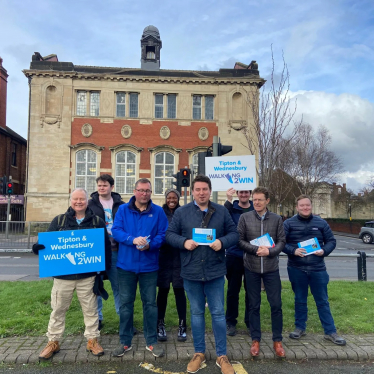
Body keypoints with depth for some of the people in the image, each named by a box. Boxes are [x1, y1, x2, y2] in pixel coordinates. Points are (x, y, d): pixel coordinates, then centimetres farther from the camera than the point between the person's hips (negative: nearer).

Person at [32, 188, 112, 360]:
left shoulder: (97, 221, 2)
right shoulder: (59, 221, 5)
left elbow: (106, 246, 3)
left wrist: (105, 268, -3)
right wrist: (39, 246, -18)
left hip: (88, 276, -1)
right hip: (63, 275, 1)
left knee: (90, 309, 10)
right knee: (58, 309, 13)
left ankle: (92, 340, 26)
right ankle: (53, 342, 31)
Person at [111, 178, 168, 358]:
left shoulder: (158, 211, 0)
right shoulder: (123, 210, 1)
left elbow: (162, 235, -4)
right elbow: (115, 231, -8)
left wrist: (150, 245, -23)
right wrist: (132, 239, -25)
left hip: (149, 265, 0)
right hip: (126, 264, 1)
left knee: (150, 303, 9)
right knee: (125, 303, 11)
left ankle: (151, 341, 26)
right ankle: (125, 342, 27)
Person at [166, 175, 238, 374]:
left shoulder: (221, 211, 1)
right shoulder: (181, 212, 0)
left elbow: (234, 233, 2)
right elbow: (169, 234, 1)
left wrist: (222, 242, -18)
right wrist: (184, 242, -18)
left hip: (215, 271, 0)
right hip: (191, 272, 0)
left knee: (218, 313, 9)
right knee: (196, 313, 15)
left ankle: (222, 356, 25)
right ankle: (199, 353, 32)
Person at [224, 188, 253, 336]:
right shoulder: (231, 208, -1)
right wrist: (228, 200, -27)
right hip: (234, 256, -2)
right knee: (233, 291, 8)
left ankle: (250, 322, 28)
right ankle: (231, 322, 23)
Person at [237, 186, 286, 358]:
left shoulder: (277, 219, 2)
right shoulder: (244, 217, -2)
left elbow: (282, 241, 1)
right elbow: (239, 240, -4)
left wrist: (270, 251, -17)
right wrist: (256, 249, -17)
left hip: (271, 268, 1)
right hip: (251, 267, -1)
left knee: (276, 305, 6)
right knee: (253, 305, 10)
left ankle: (277, 341, 24)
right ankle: (255, 340, 24)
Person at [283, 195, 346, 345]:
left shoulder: (321, 223, 2)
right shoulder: (289, 223, -3)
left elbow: (331, 241, 7)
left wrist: (324, 251, -12)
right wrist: (293, 251, -21)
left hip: (318, 269, 1)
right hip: (296, 269, -1)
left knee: (323, 301, 10)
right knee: (300, 300, 13)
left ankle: (330, 332, 22)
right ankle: (300, 328, 28)